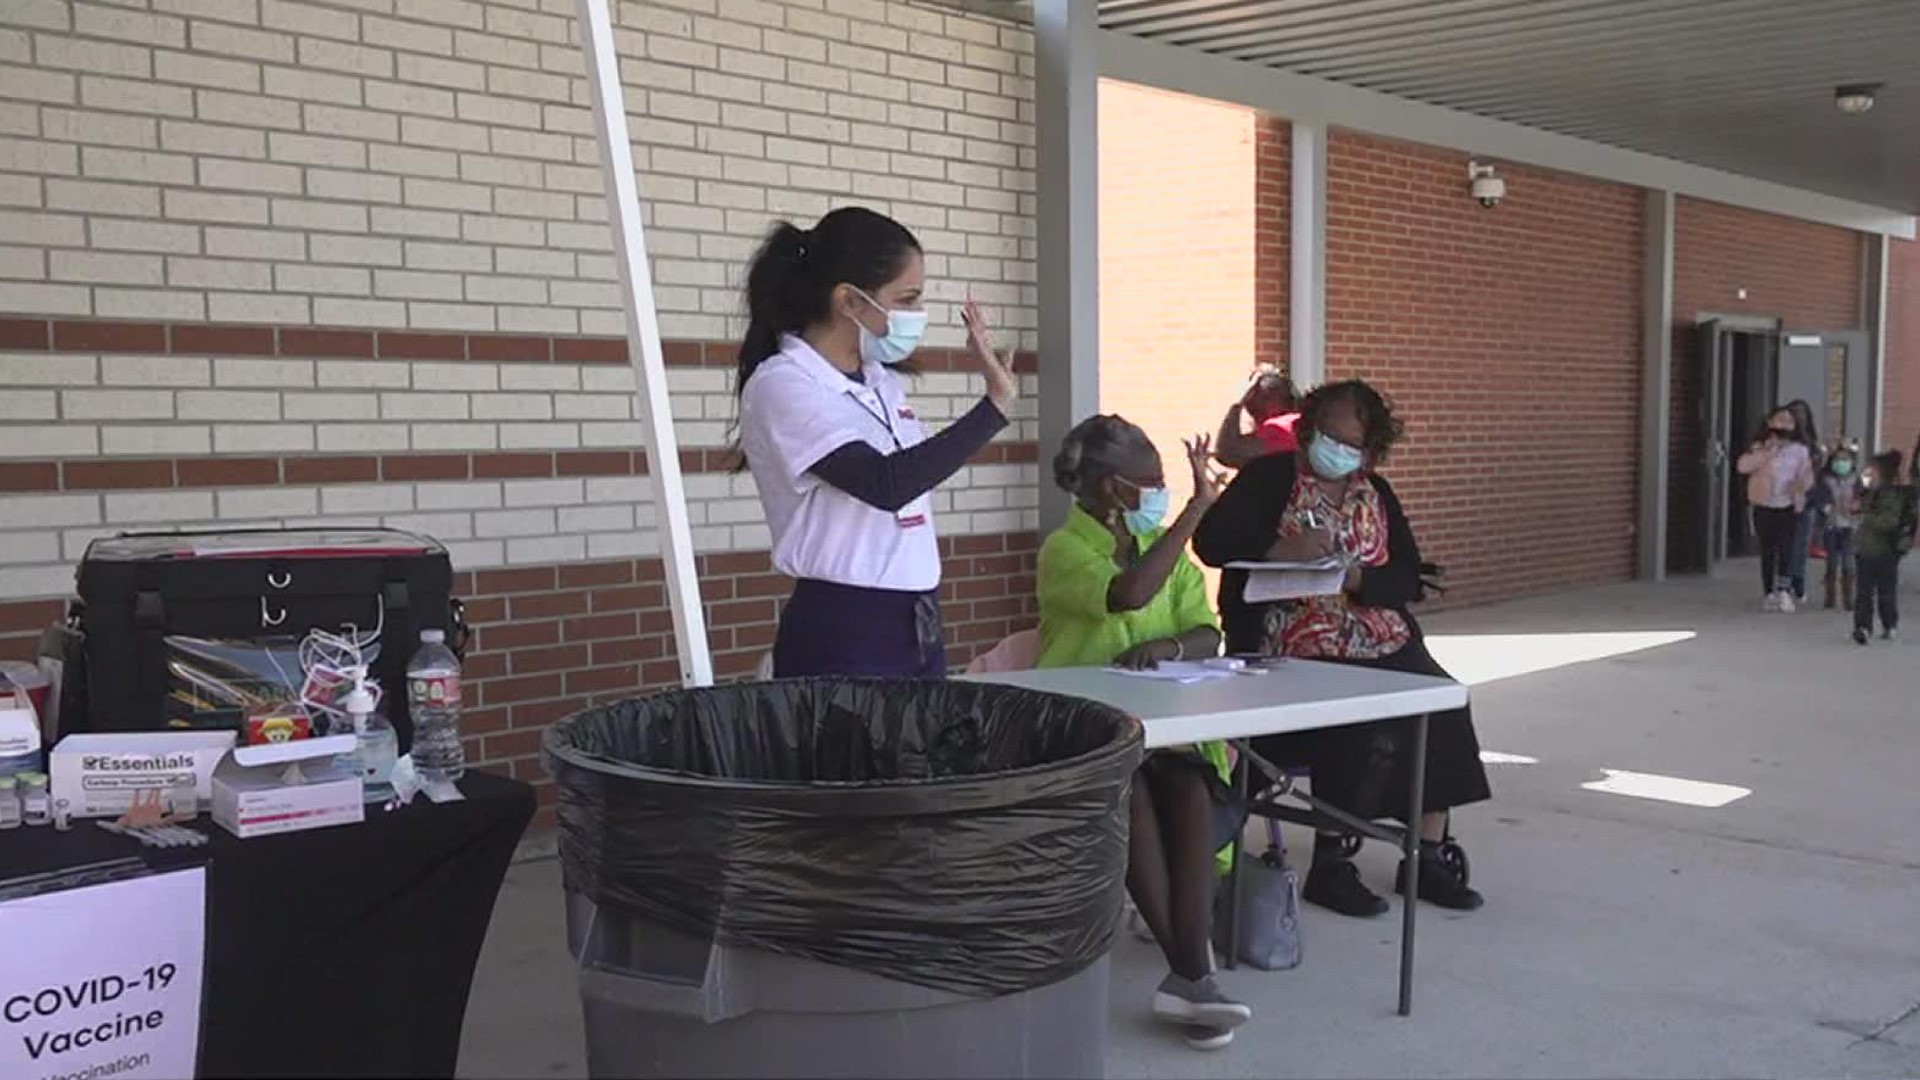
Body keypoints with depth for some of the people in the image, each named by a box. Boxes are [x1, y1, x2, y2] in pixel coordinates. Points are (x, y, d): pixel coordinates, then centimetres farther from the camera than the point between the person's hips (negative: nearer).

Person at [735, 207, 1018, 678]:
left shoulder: (883, 383, 10)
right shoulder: (782, 385, -13)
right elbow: (886, 484, -24)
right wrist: (994, 405, -22)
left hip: (918, 627, 8)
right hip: (844, 634, -8)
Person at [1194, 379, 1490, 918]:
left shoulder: (1376, 494, 16)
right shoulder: (1270, 478, 3)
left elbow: (1408, 579, 7)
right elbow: (1211, 540, -10)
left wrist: (1357, 579, -13)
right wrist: (1279, 550, -25)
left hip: (1381, 642, 5)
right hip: (1293, 650, -5)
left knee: (1443, 704, -19)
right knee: (1364, 725, -28)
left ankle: (1429, 855, -8)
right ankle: (1330, 866, -13)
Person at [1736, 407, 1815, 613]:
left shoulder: (1800, 450, 7)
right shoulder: (1760, 448, 0)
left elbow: (1807, 476, 5)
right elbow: (1742, 466, -17)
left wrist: (1800, 484, -17)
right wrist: (1767, 452, -22)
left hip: (1789, 507, 1)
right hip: (1764, 506, 0)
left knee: (1786, 547, -12)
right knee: (1767, 551, 4)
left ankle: (1784, 590, -11)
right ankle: (1770, 594, 11)